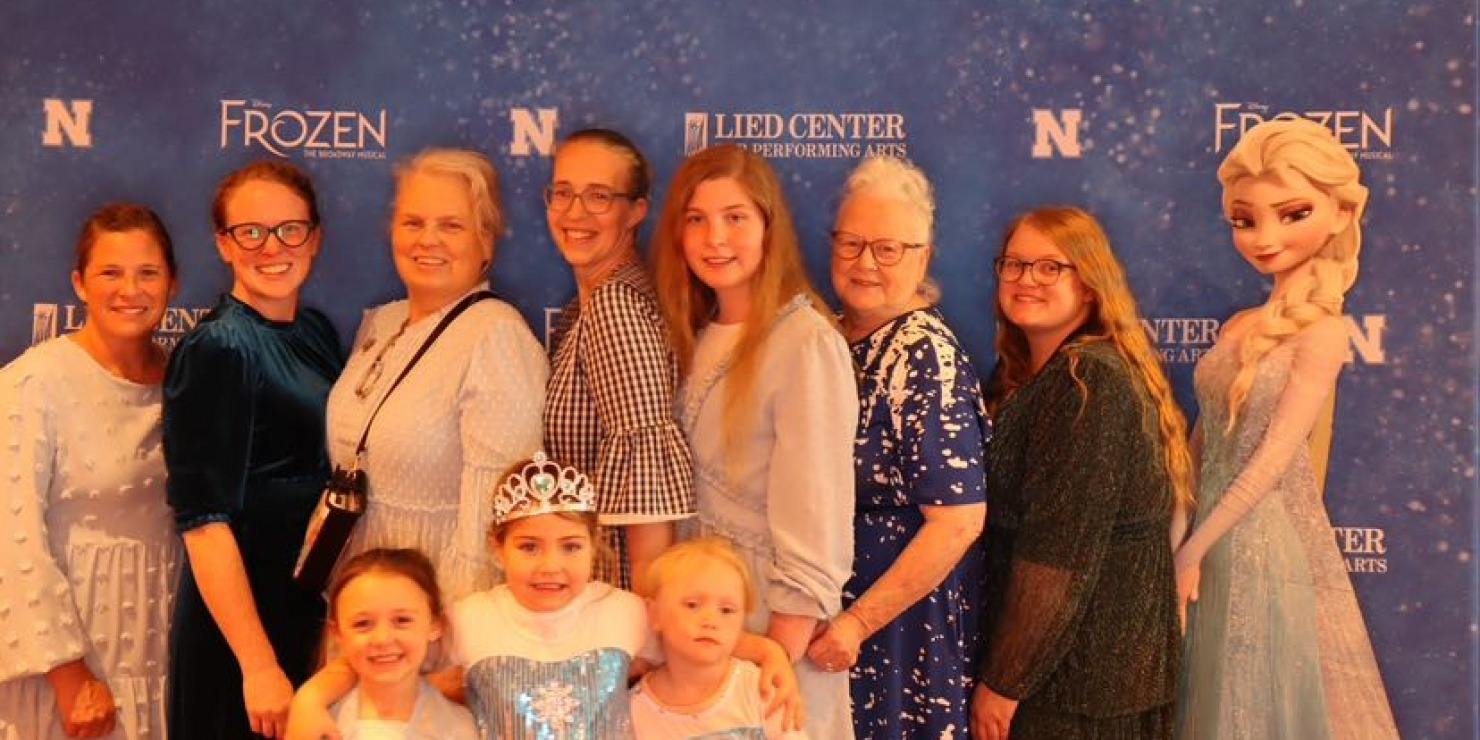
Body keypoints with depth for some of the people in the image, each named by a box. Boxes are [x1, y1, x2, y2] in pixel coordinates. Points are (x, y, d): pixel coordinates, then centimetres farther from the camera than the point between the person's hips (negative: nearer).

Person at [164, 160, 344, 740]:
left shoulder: (316, 331, 5)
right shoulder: (217, 350, -16)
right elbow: (203, 519, -20)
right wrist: (258, 667, -23)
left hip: (318, 611, 7)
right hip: (240, 621, -7)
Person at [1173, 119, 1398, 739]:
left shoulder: (1321, 333, -12)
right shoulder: (1240, 329, 8)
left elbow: (1275, 457, -16)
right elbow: (1202, 442, 10)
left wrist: (1193, 548, -14)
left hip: (1272, 542, -6)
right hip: (1215, 537, 6)